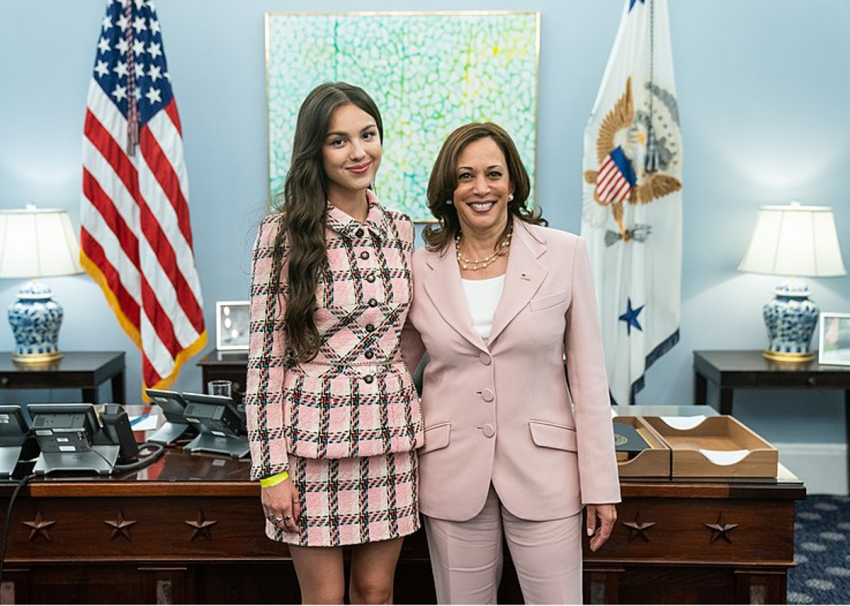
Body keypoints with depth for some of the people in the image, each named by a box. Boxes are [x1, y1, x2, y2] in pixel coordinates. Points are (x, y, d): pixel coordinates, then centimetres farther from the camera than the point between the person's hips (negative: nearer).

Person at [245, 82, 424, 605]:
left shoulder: (400, 229, 7)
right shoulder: (285, 232, -8)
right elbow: (265, 355, -8)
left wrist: (409, 426, 13)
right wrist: (272, 469, -11)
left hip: (390, 434, 4)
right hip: (315, 435, -4)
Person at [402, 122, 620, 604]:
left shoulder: (564, 254, -2)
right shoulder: (420, 267, 1)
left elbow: (588, 375, -1)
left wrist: (601, 485, -2)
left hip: (542, 469, -1)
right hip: (453, 474, 2)